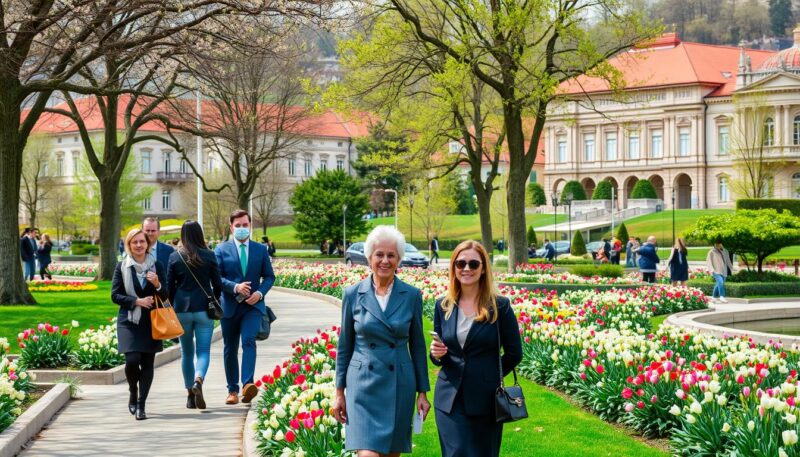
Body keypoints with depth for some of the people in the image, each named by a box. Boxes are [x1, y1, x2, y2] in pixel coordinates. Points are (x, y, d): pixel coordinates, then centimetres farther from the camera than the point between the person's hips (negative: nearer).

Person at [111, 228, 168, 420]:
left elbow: (165, 295, 5)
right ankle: (133, 394, 16)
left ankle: (141, 405, 5)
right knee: (132, 360, -12)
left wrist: (158, 285, -16)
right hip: (129, 322, -1)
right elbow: (115, 295, 0)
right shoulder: (122, 266, 1)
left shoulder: (156, 265, 4)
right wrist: (137, 301, -12)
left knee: (147, 363, -1)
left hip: (151, 322, 2)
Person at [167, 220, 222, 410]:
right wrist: (214, 303, 18)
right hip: (203, 309, -1)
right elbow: (217, 284, 1)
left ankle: (190, 395, 16)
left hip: (182, 309, 1)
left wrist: (171, 308, 14)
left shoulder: (174, 257, -1)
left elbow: (169, 286, 2)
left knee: (187, 353, 13)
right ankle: (198, 381, -28)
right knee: (203, 351, 1)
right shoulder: (209, 256, -2)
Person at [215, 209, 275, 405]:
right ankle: (232, 390, 19)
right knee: (230, 349, 8)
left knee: (249, 341, -22)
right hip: (230, 306, 1)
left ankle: (247, 385, -32)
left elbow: (269, 276, 10)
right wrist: (235, 287, -19)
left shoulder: (260, 249, 8)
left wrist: (260, 292, -9)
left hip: (253, 305, -1)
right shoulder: (222, 249, 3)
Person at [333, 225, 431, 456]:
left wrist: (422, 392, 6)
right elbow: (344, 345, 6)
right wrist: (339, 392, 6)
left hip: (399, 385, 2)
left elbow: (417, 346, 7)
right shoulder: (353, 295, 0)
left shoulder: (412, 296, 2)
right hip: (364, 385, -2)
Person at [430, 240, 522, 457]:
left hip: (486, 399, -2)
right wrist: (436, 354, -8)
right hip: (451, 399, 2)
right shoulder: (443, 306, 6)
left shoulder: (500, 306, -4)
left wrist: (490, 376, 7)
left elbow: (514, 353, 3)